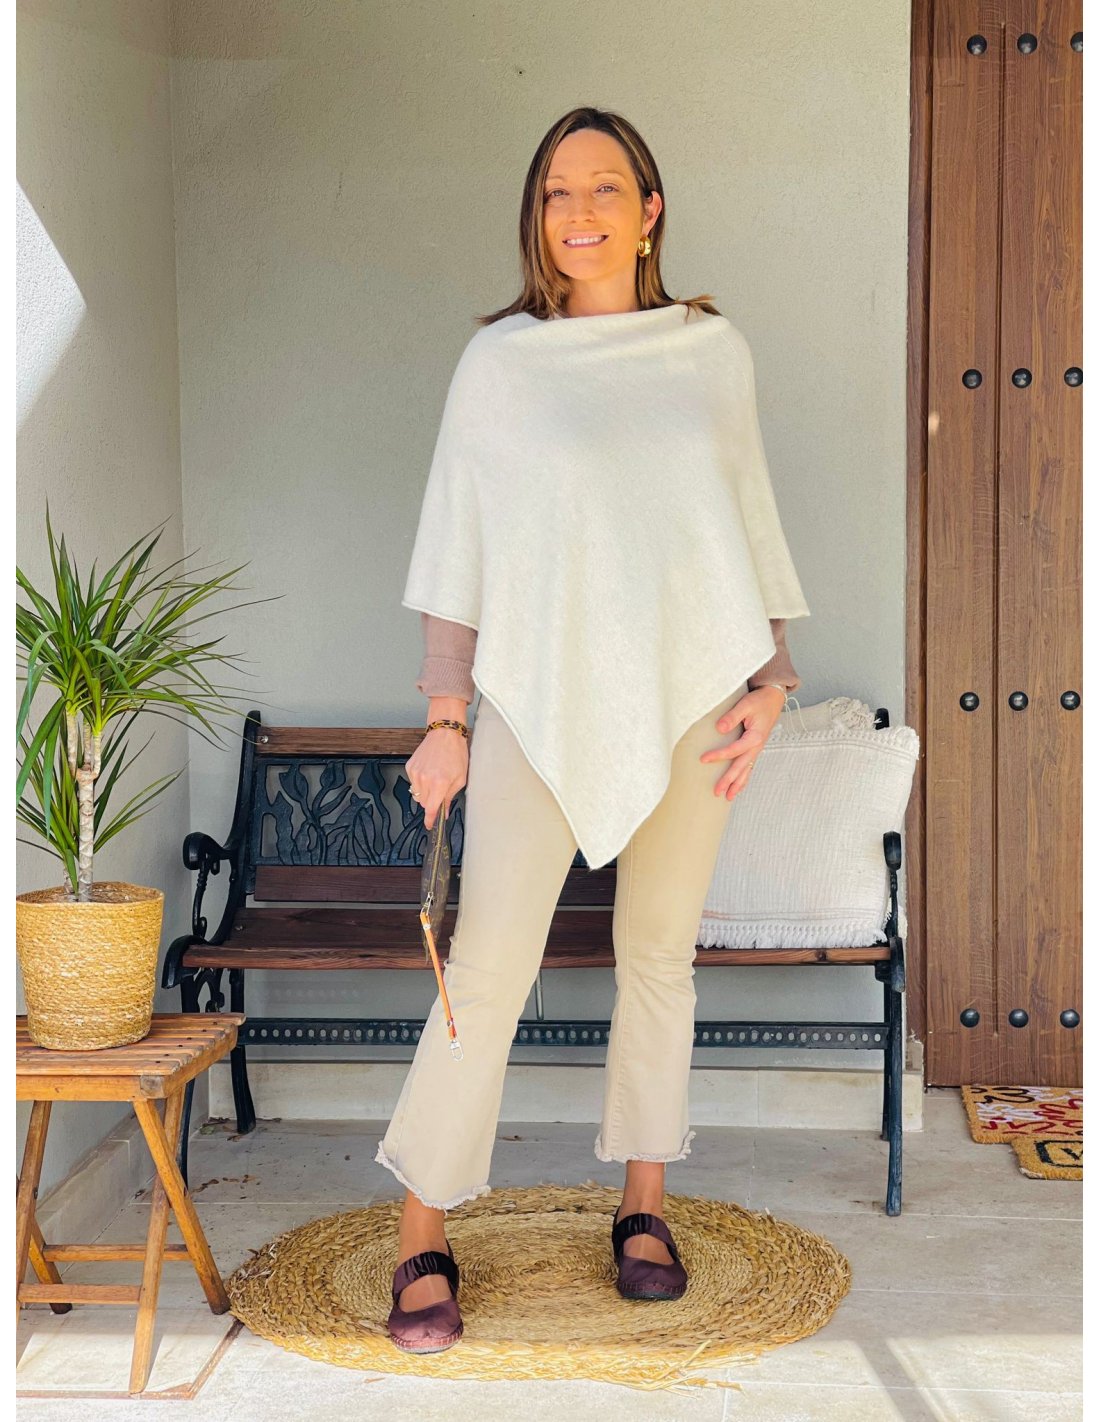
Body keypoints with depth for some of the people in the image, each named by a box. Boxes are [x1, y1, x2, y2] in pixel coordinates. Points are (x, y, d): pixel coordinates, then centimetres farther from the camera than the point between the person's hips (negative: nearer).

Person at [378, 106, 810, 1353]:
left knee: (660, 954, 9)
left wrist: (768, 680, 4)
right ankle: (423, 1241, 3)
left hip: (689, 689, 3)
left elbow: (751, 525, 13)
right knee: (487, 969, -7)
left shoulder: (715, 352, 9)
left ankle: (643, 1204, 23)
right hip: (541, 691, -2)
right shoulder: (498, 361, 2)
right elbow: (460, 549, 2)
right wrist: (446, 719, -3)